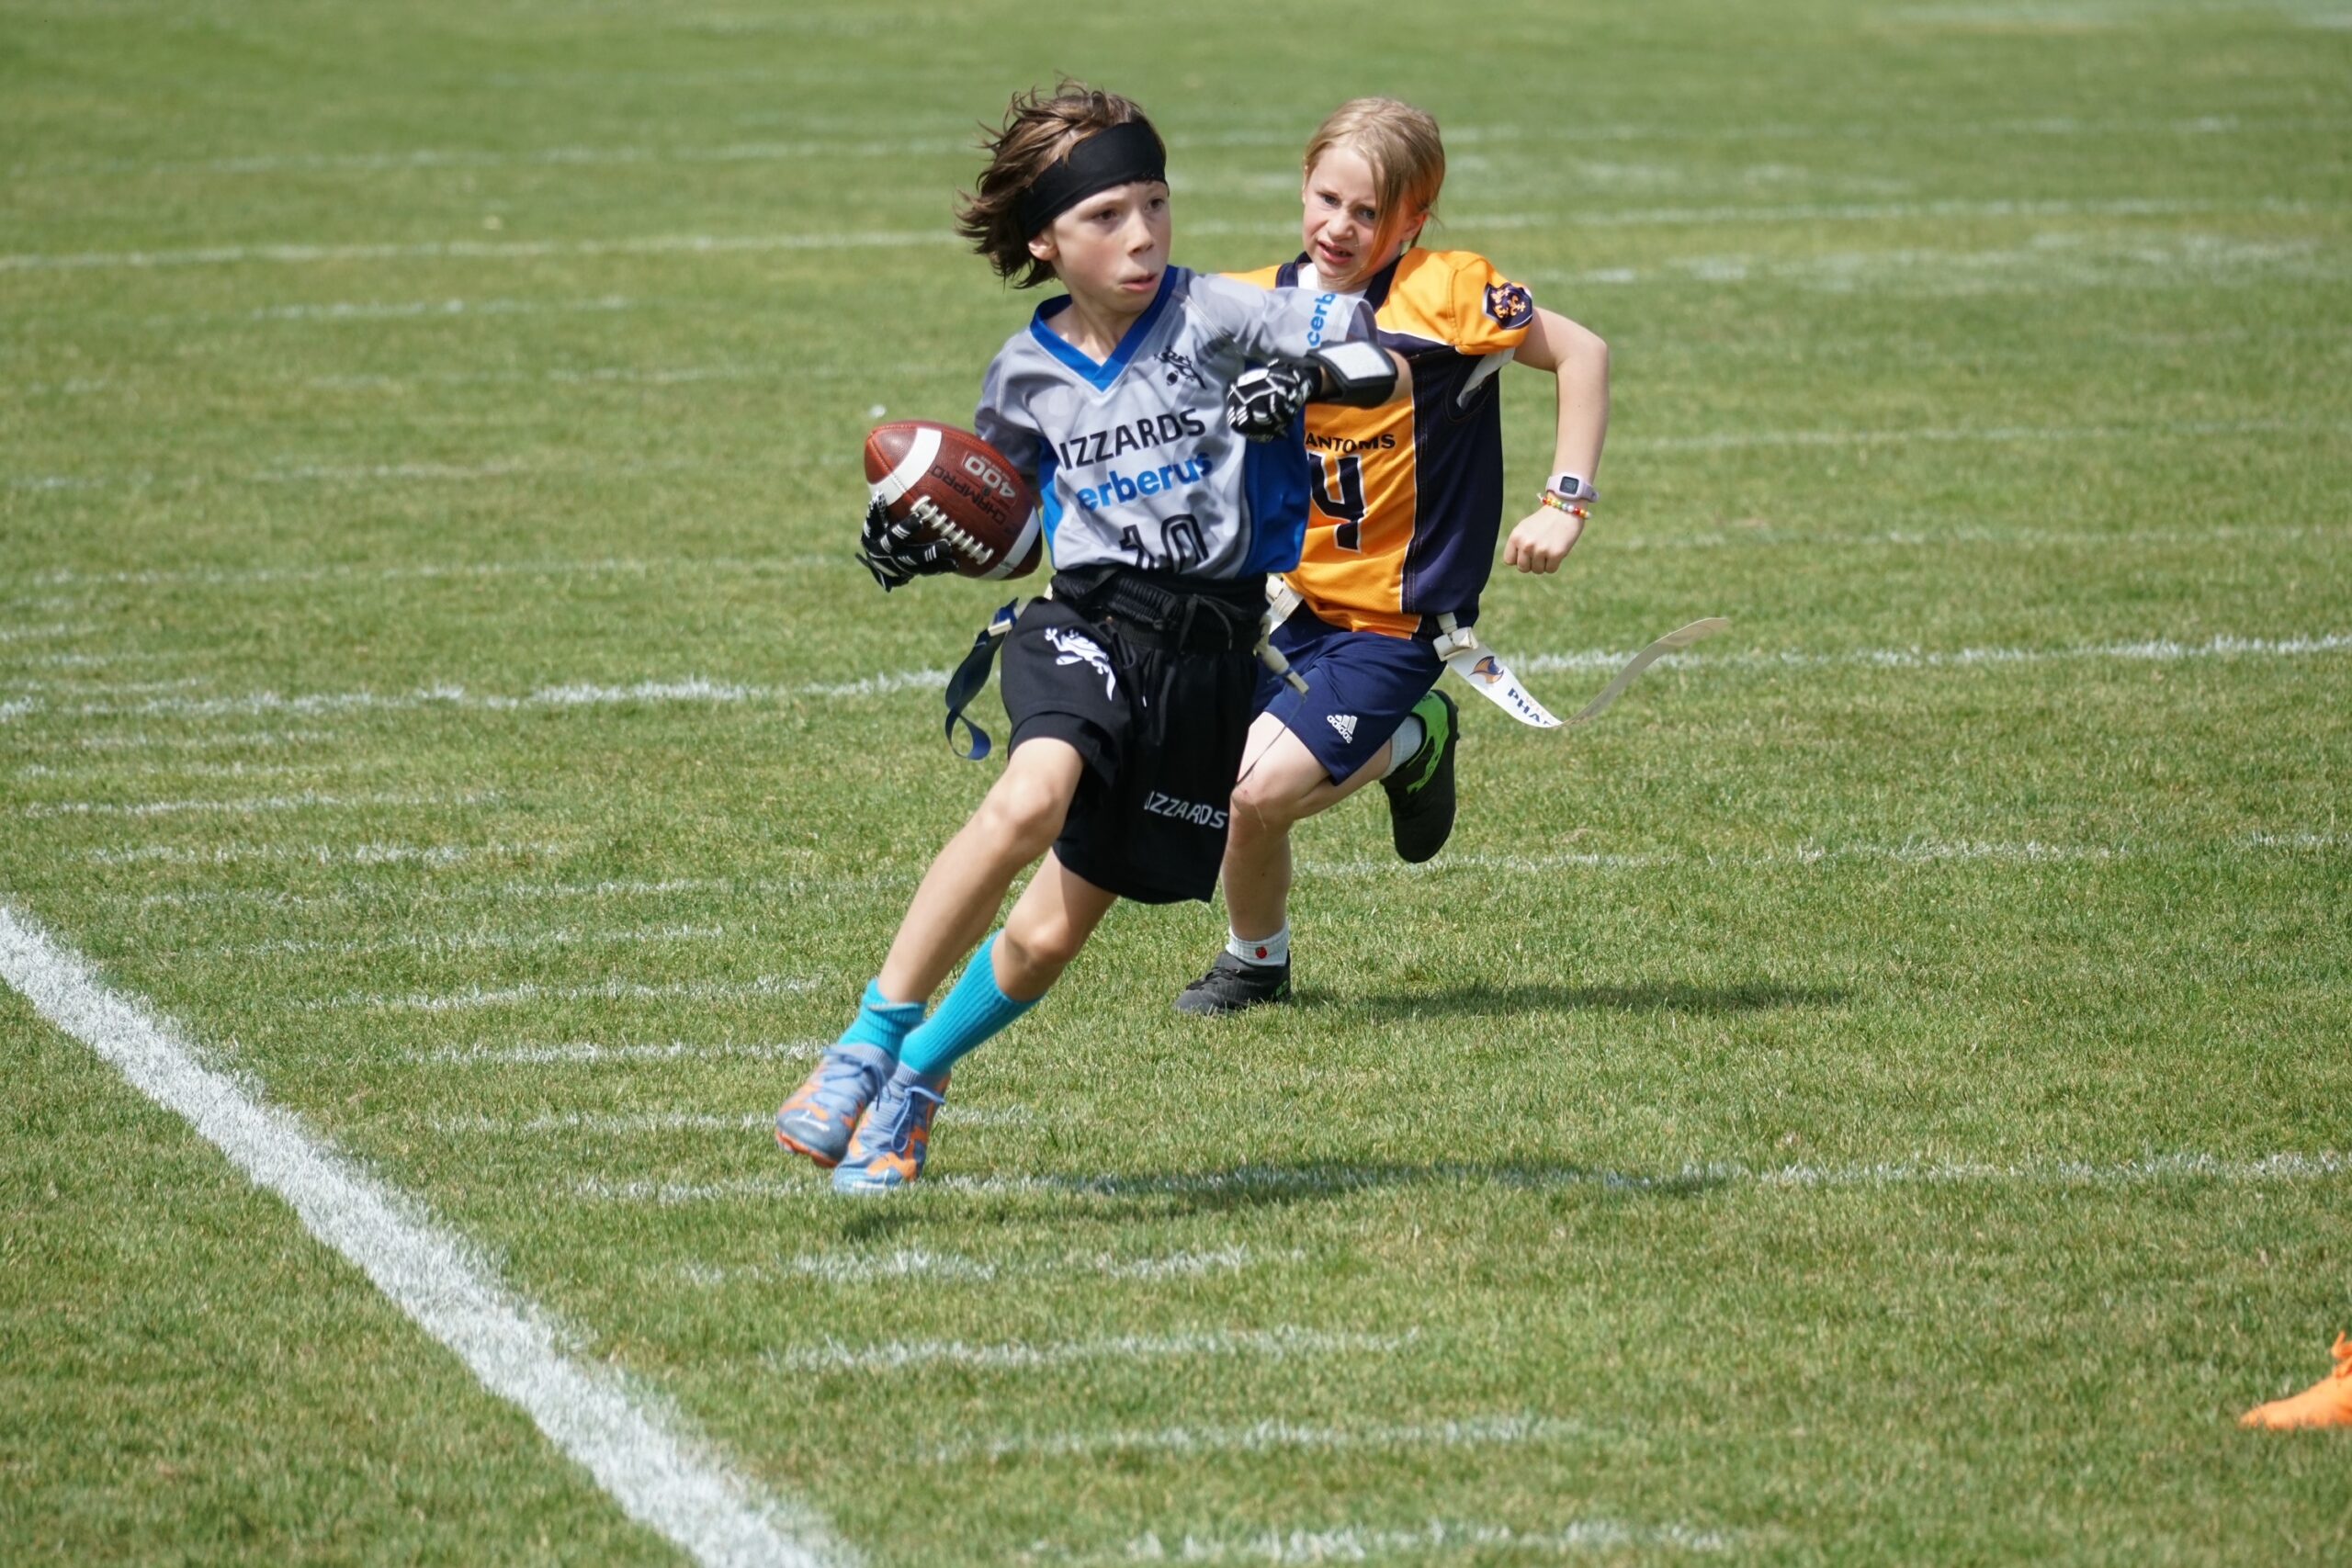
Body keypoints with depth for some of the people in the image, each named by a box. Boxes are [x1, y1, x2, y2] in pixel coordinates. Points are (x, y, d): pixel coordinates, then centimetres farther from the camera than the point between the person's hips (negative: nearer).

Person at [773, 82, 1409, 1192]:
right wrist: (921, 542, 3)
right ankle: (864, 1049, -25)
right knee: (1032, 801, -34)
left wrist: (1313, 376, -25)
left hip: (1210, 656, 0)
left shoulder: (1217, 316, -3)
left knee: (1051, 933, 2)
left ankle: (916, 1082, 31)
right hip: (1088, 620, 0)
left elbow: (1389, 370, -4)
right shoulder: (1027, 372, 7)